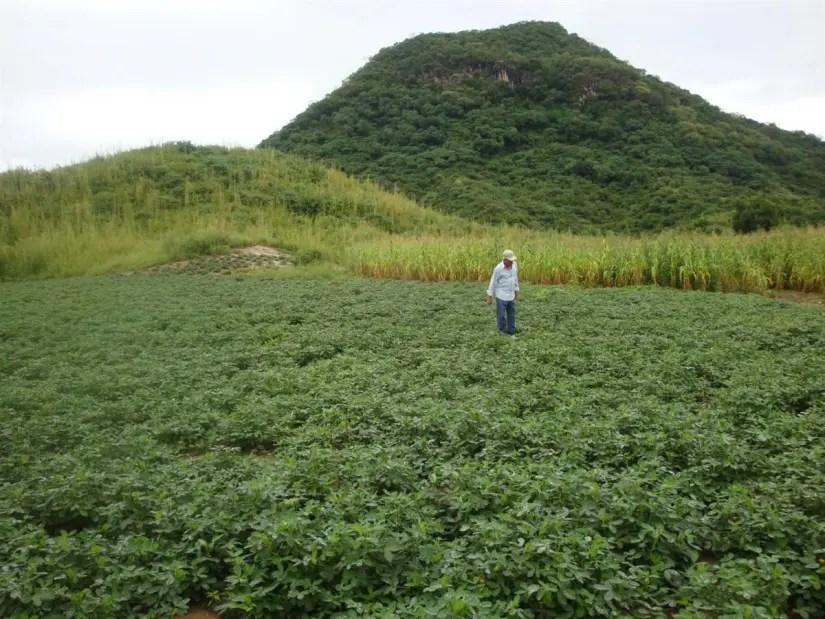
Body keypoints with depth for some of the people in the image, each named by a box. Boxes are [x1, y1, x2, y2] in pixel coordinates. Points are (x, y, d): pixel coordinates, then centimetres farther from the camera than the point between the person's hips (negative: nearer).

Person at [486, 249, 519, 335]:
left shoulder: (514, 265, -1)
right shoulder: (498, 268, -17)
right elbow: (493, 282, -10)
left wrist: (516, 291, 18)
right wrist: (490, 296, -6)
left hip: (511, 296, 6)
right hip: (501, 297, -6)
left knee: (511, 315, 13)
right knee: (501, 315, 1)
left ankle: (511, 333, 26)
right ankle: (503, 332, 17)